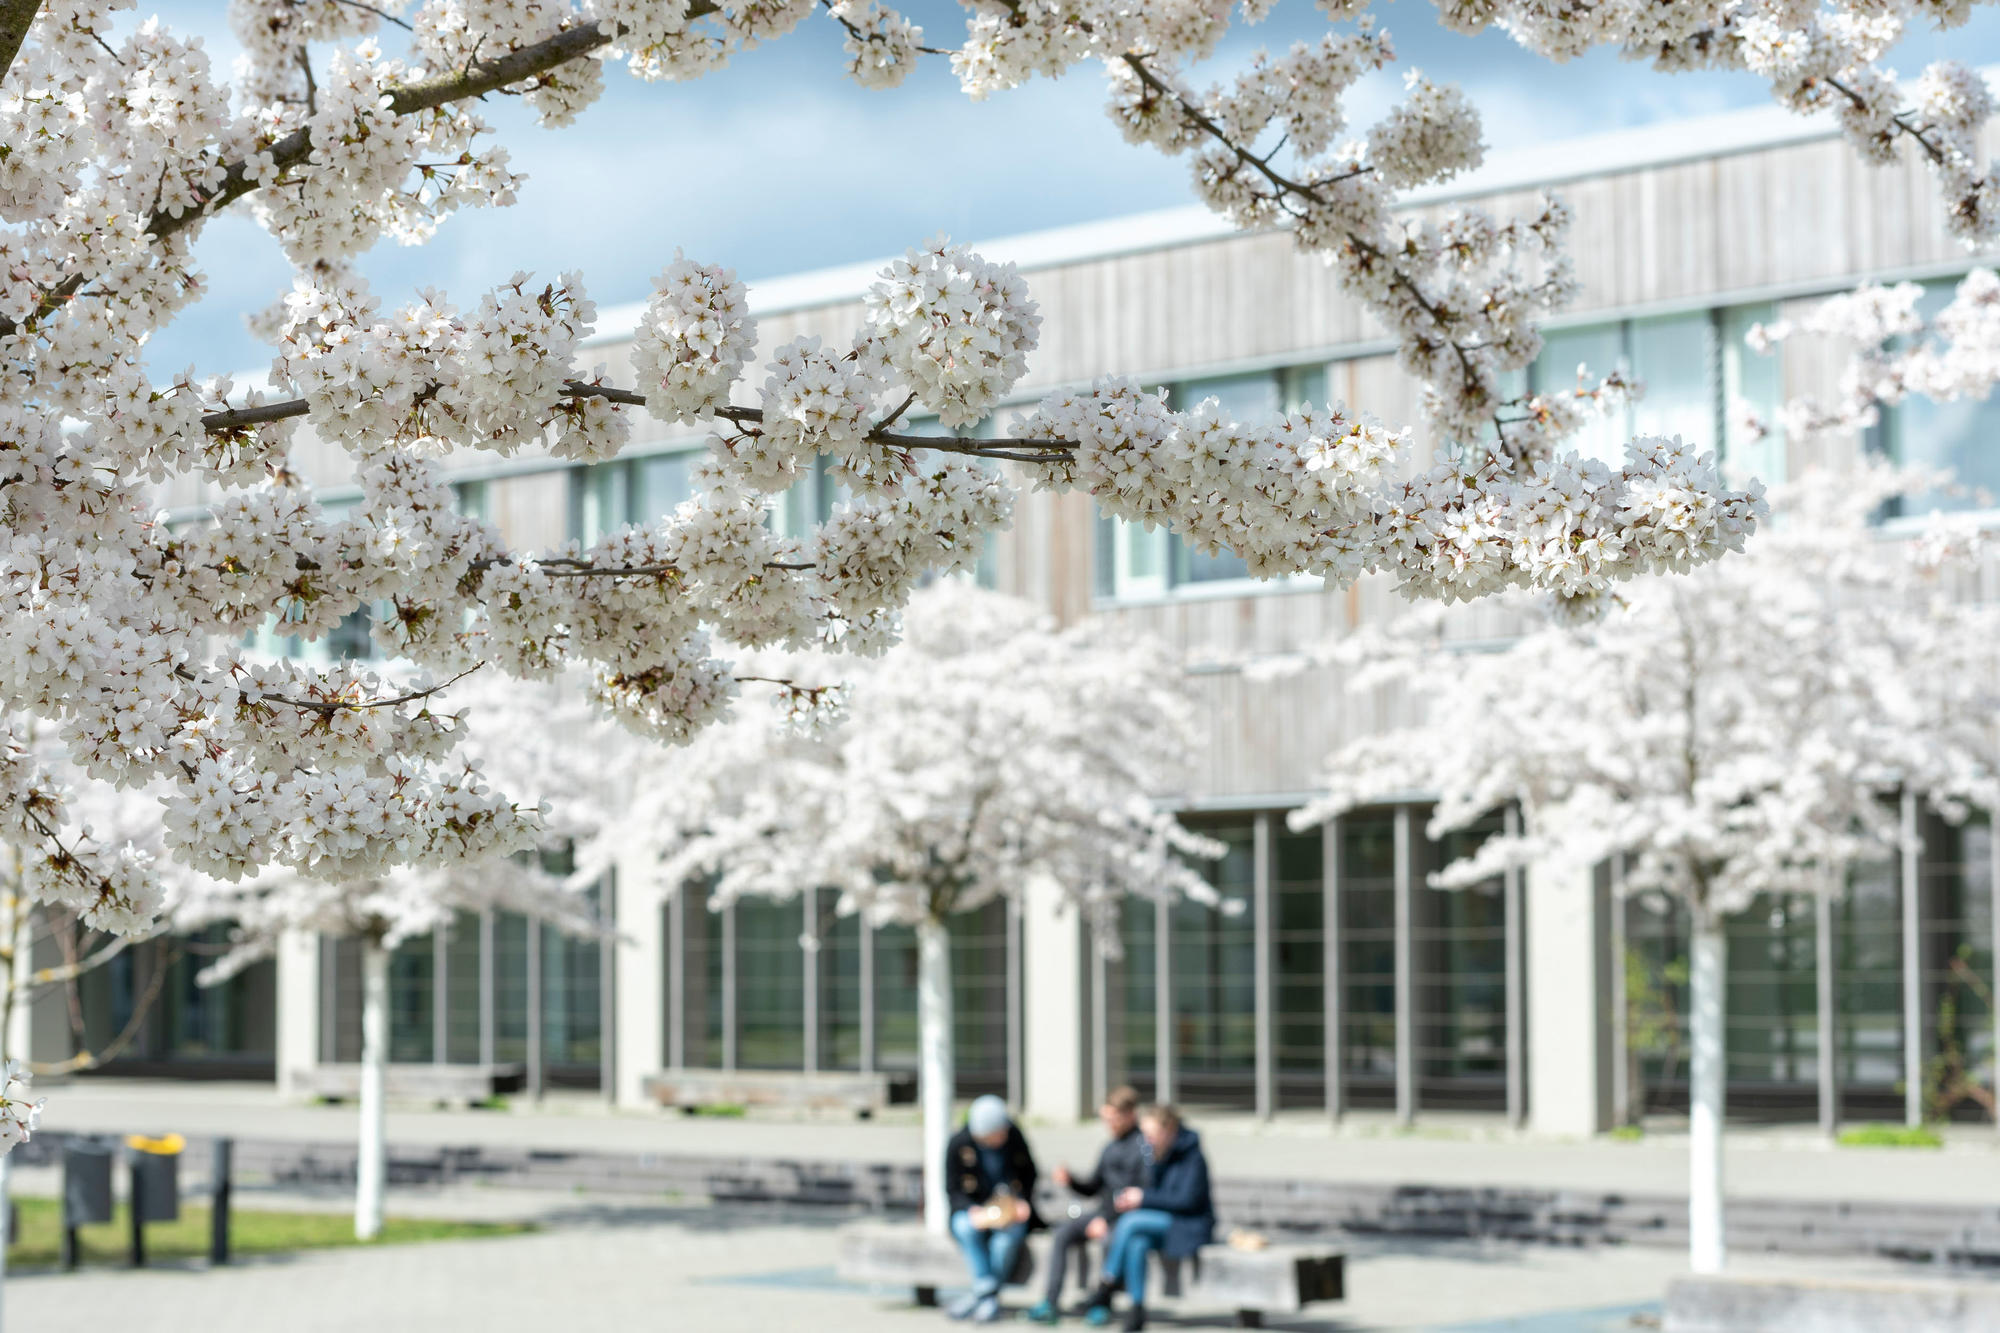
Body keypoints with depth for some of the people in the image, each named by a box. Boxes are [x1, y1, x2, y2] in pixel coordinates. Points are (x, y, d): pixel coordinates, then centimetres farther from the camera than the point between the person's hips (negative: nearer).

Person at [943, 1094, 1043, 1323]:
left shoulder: (1015, 1139, -4)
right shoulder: (958, 1144, -8)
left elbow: (1029, 1175, 10)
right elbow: (953, 1189, -3)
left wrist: (1023, 1203, -8)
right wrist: (973, 1211, -21)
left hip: (1011, 1208, 0)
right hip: (973, 1210, 0)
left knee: (1010, 1232, -34)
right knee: (966, 1228, -35)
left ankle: (980, 1295, -27)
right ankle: (988, 1291, -35)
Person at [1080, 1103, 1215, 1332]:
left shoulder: (1191, 1156, -13)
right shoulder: (1157, 1154, 10)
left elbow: (1188, 1199, -18)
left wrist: (1144, 1197, -17)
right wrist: (1133, 1197, -5)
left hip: (1190, 1225, -7)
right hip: (1164, 1222, 7)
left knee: (1131, 1221, -28)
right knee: (1137, 1242, -28)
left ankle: (1107, 1285, -19)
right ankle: (1136, 1310, -28)